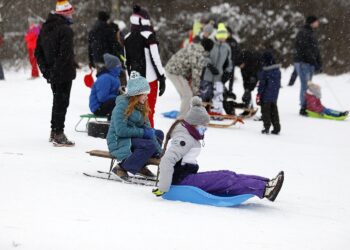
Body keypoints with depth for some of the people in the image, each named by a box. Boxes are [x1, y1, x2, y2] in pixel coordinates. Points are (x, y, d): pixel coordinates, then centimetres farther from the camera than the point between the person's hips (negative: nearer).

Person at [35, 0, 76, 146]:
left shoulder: (45, 27, 10)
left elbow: (38, 51, 13)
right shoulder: (65, 29, -17)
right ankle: (58, 135, -3)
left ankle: (54, 132, 29)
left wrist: (45, 69, 12)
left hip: (51, 73, 8)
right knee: (62, 102, -2)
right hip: (64, 73, -8)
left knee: (57, 101, 20)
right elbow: (65, 54, -24)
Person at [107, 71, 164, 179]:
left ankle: (141, 165, 5)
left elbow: (146, 125, 9)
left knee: (159, 134, 9)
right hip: (118, 142, -9)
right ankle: (122, 168, -24)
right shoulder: (122, 105, -18)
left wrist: (150, 132, -12)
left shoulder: (140, 106, 10)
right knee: (150, 145, -27)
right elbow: (121, 131, -25)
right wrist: (143, 132, -21)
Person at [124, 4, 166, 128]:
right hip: (149, 79, -6)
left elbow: (127, 61, 13)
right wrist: (162, 78, -6)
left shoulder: (127, 38, 8)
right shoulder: (149, 36, -11)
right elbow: (156, 58, -13)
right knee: (149, 111, -3)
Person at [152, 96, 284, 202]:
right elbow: (167, 160, -26)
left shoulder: (190, 136, 18)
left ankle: (266, 184, -13)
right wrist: (162, 188, -26)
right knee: (225, 179, -19)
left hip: (188, 176, 10)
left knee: (227, 176, -3)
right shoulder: (184, 139, -16)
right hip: (181, 179, -10)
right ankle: (264, 189, -28)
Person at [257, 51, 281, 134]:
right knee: (274, 111, 12)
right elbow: (278, 84, 12)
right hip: (274, 96, 6)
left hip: (266, 96, -6)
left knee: (265, 111, 3)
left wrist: (259, 94, -8)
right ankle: (276, 128, 12)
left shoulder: (264, 71, -15)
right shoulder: (278, 70, 5)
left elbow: (262, 84, -14)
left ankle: (267, 127, -3)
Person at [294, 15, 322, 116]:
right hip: (303, 62, -9)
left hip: (310, 63, 9)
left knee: (308, 85, 9)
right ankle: (303, 108, -9)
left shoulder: (311, 33, 19)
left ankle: (306, 107, 12)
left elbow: (316, 50, 20)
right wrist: (315, 62, -20)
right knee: (305, 85, -11)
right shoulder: (303, 33, -11)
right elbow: (306, 50, -19)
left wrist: (319, 63, 12)